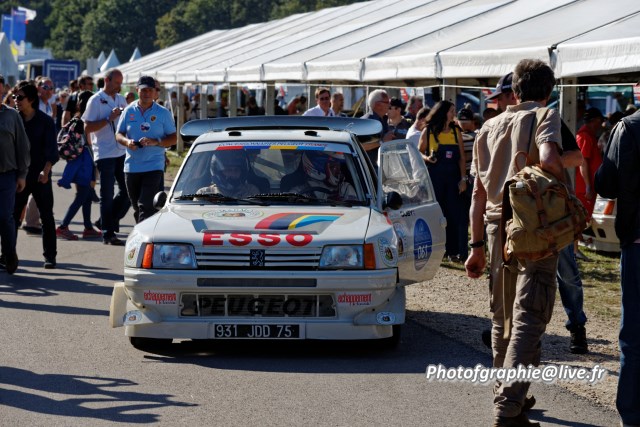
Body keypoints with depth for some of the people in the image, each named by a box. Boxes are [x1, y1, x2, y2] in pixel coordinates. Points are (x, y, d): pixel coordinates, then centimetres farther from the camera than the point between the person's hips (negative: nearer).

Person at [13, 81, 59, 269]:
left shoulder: (45, 121, -2)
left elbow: (51, 149, -7)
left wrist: (46, 171, -21)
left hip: (40, 176, -2)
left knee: (46, 216, 3)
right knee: (12, 215, 0)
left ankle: (49, 256, 11)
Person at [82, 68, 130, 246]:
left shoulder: (121, 99, 14)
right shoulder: (96, 101, -6)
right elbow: (87, 127, -12)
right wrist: (109, 119, -19)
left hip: (122, 152, 6)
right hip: (105, 153, -6)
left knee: (127, 191, 6)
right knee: (107, 195, -1)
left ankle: (106, 222, 21)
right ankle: (108, 234, 4)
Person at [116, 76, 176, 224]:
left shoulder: (163, 113, 3)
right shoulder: (129, 111, 9)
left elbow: (173, 138, 3)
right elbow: (119, 135, 12)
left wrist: (156, 142, -16)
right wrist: (127, 142, -11)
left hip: (154, 167, -3)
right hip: (132, 166, 3)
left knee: (146, 206, -14)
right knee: (137, 208, 10)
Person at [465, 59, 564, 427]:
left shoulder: (489, 128, 16)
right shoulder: (546, 117, -3)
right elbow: (548, 159, -25)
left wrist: (477, 245, 20)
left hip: (497, 225, 6)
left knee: (503, 318, 17)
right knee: (529, 319, -9)